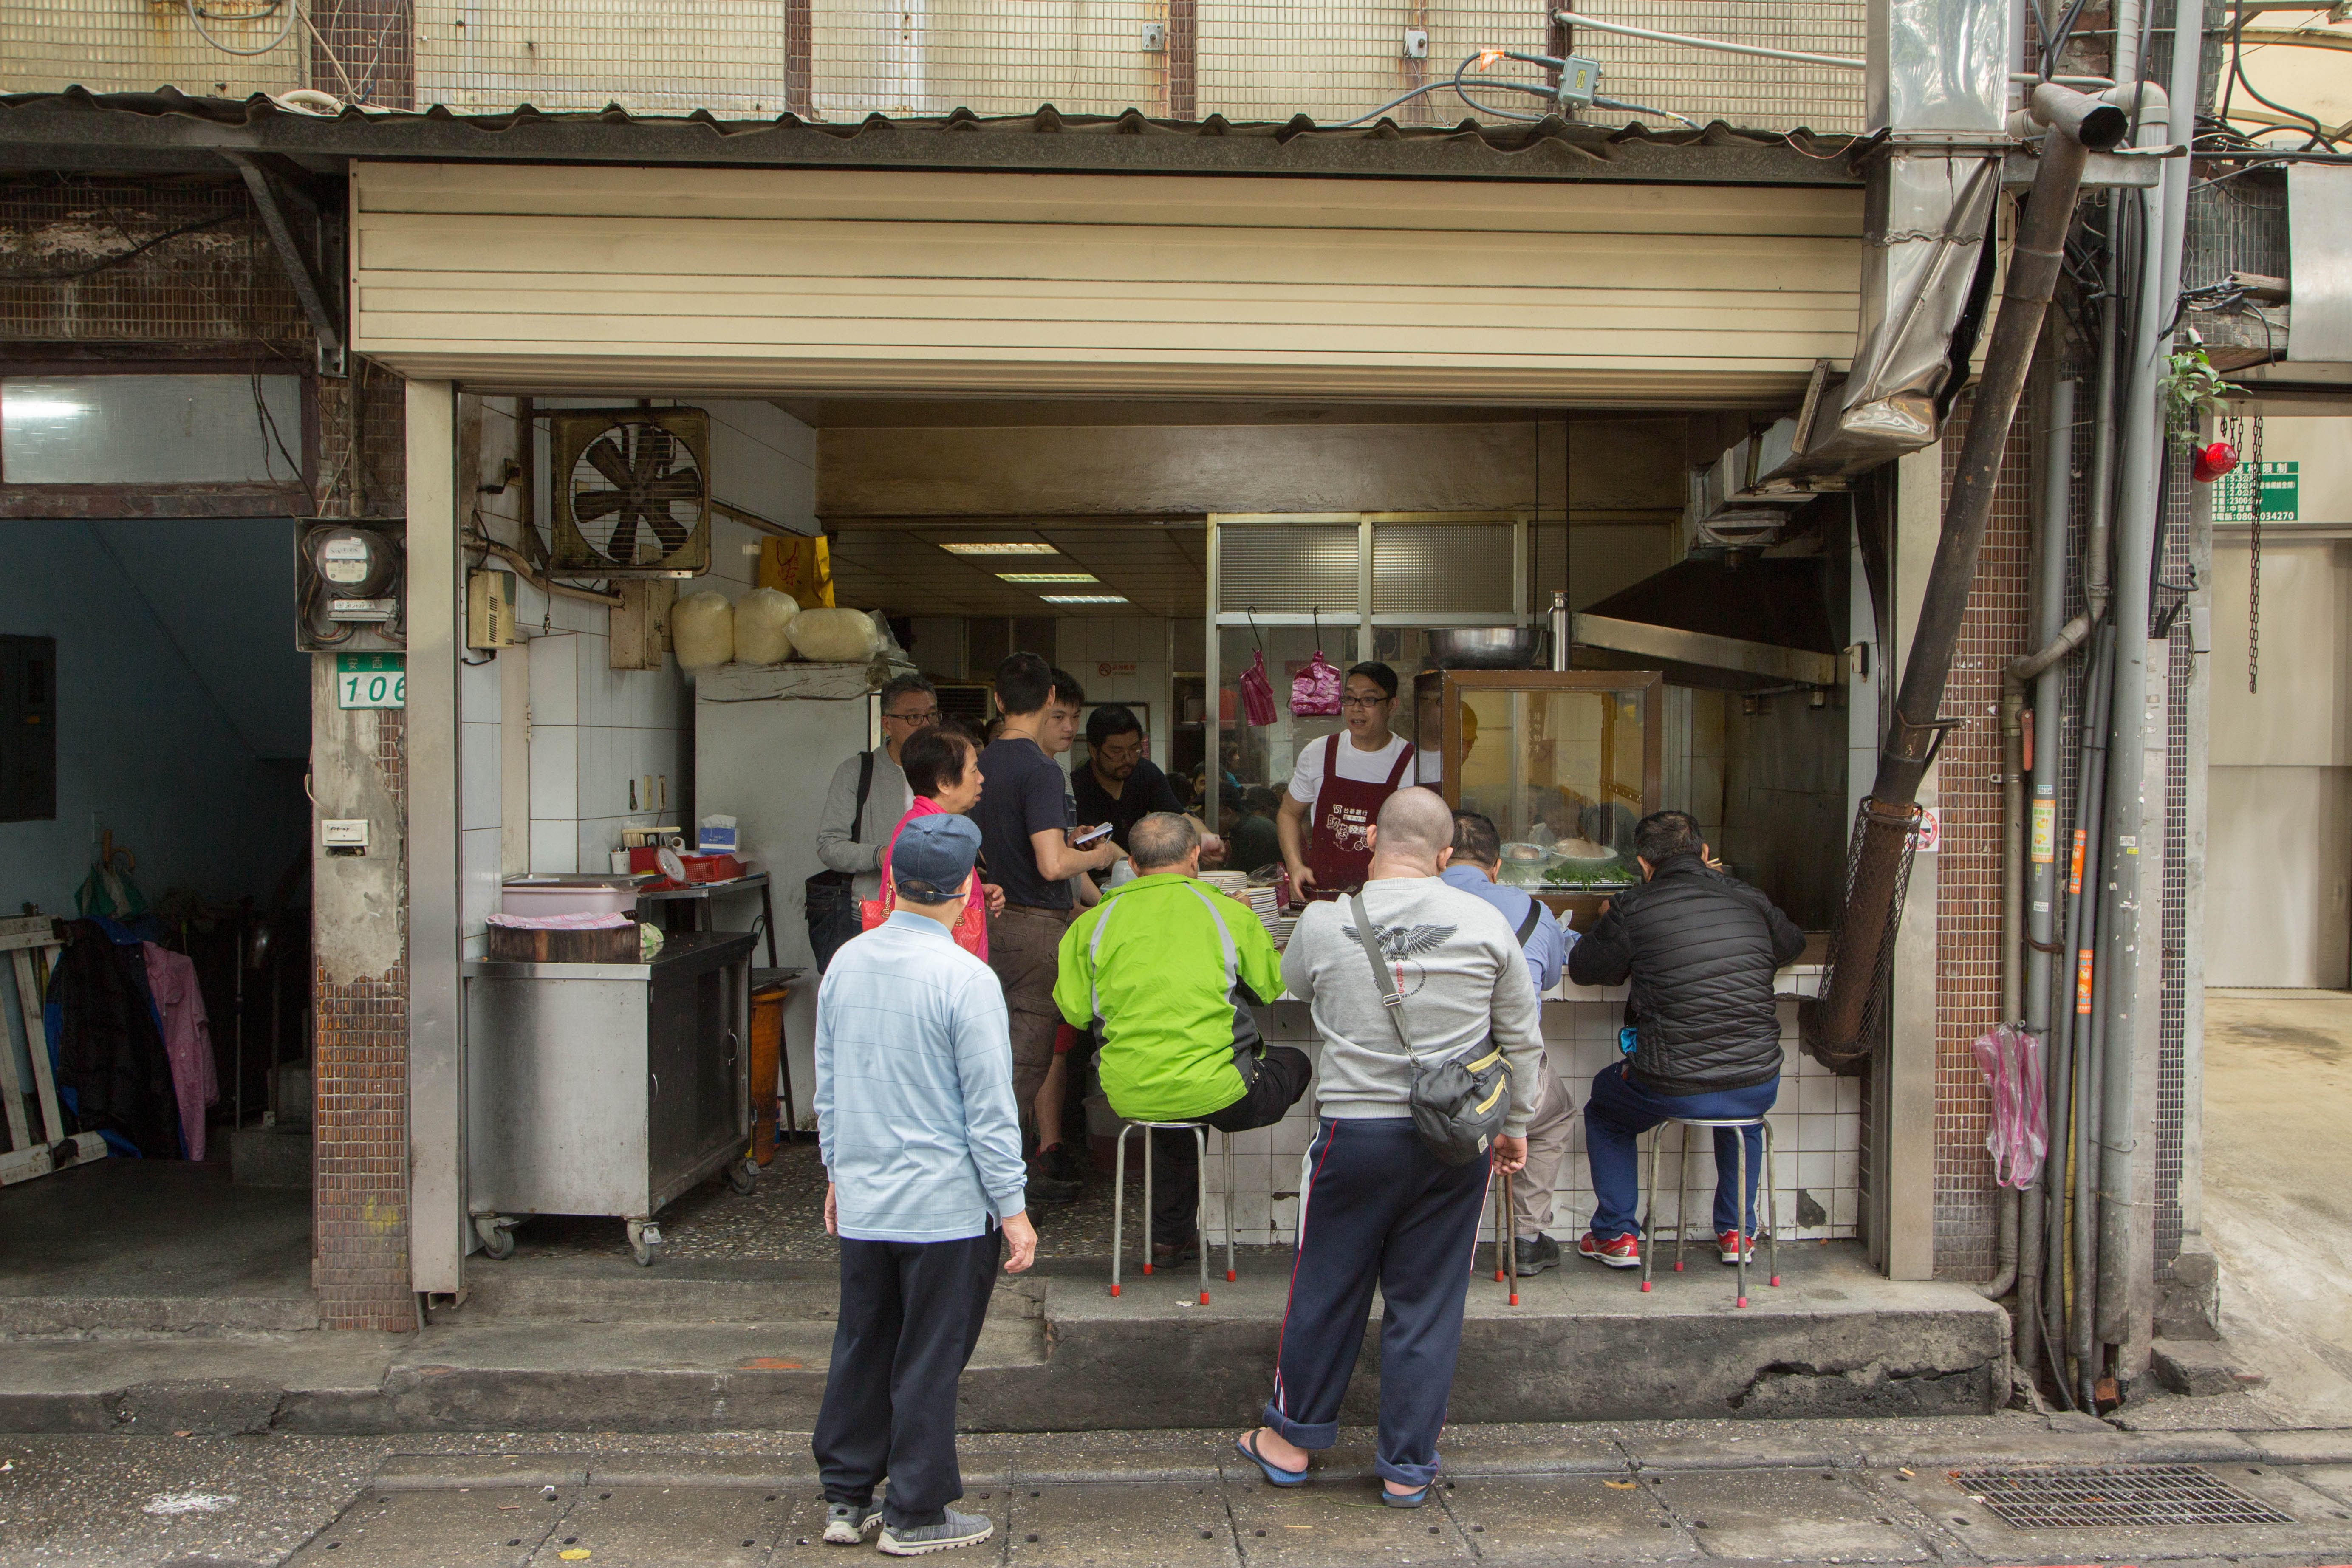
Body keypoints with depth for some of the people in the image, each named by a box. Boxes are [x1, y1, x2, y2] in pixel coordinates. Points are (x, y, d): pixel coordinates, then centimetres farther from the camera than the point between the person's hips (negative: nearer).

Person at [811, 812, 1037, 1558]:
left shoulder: (845, 963, 2)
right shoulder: (965, 978, -17)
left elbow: (827, 1084, 11)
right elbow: (990, 1109, -14)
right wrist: (1012, 1209, -6)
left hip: (861, 1204, 6)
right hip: (945, 1208, -6)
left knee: (861, 1350, 17)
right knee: (929, 1362, 7)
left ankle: (845, 1498, 29)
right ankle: (915, 1515, 19)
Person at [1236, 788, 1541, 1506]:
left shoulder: (1324, 923, -8)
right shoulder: (1486, 923, -6)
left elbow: (1293, 983, 15)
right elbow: (1522, 1037, 3)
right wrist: (1516, 1121, 17)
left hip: (1354, 1130, -1)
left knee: (1326, 1291, 15)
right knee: (1429, 1304, 11)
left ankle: (1291, 1437, 31)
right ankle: (1408, 1468, 22)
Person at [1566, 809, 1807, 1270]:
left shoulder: (1632, 909, -7)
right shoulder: (1749, 900, 5)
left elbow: (1582, 968, 7)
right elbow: (1793, 943, 26)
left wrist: (1609, 924, 25)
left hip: (1671, 1091, -3)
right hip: (1759, 1089, 4)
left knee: (1603, 1111, 30)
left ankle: (1616, 1236, 28)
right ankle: (1736, 1232, 39)